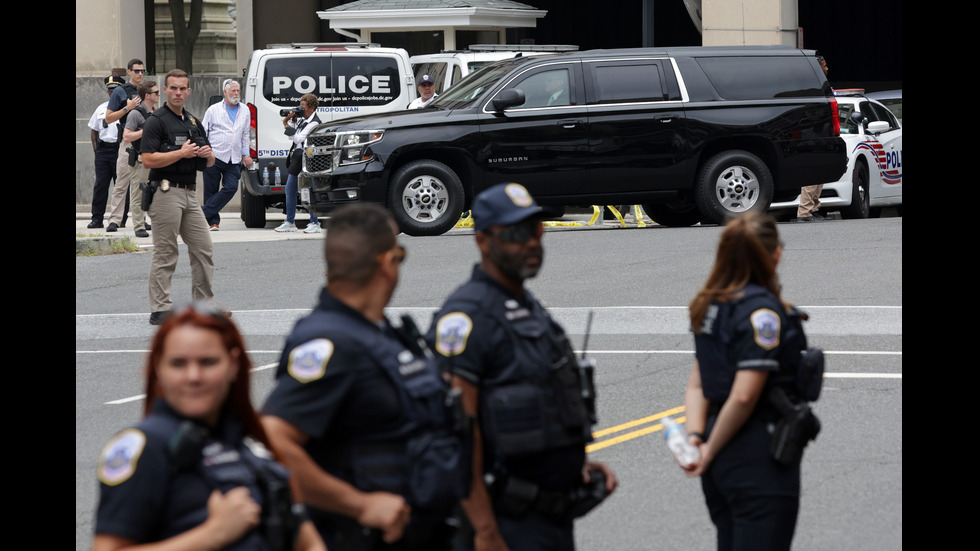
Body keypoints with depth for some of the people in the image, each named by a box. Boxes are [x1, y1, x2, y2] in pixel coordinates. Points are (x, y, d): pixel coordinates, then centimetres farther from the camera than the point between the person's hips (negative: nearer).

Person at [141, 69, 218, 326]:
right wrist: (182, 153, -17)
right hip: (166, 192, -8)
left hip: (190, 193, 8)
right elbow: (148, 159, -17)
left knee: (204, 249, 9)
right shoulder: (156, 121, -6)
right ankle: (160, 310, -3)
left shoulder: (194, 122, 18)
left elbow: (209, 162, 24)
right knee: (165, 254, -6)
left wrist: (207, 154, 0)